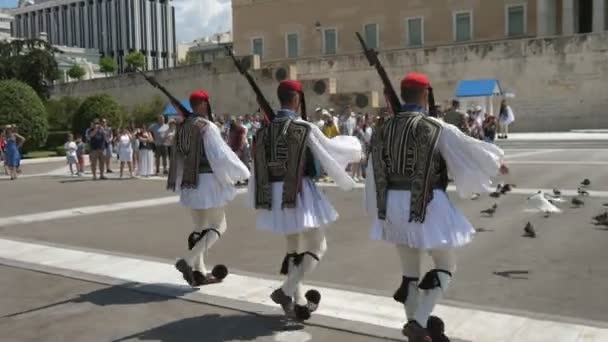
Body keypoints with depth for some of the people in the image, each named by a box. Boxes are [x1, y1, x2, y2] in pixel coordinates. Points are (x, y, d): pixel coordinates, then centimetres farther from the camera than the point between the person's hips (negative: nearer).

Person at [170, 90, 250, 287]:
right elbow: (221, 156, -17)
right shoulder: (207, 127, -15)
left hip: (189, 184, 8)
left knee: (200, 227, 17)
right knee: (218, 227, 4)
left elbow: (177, 158, 15)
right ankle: (188, 261, -10)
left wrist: (178, 183, 25)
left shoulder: (182, 127, 8)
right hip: (208, 182, -8)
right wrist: (242, 173, -4)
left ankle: (200, 272, 17)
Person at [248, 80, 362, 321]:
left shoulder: (264, 131, 4)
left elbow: (257, 171, 9)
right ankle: (285, 291, -6)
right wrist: (352, 146, 20)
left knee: (293, 249, 20)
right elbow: (331, 152, -1)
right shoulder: (305, 128, -13)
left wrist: (258, 201, 20)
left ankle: (298, 302, 25)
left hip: (275, 196, 6)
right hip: (300, 193, -6)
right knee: (317, 248, 7)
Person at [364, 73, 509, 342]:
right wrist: (497, 162, 20)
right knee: (445, 267, 10)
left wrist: (378, 209, 23)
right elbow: (471, 149, 1)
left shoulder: (383, 129, 5)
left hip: (394, 205, 6)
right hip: (427, 204, -6)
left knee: (409, 270, 19)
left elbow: (373, 174, 11)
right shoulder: (436, 128, -11)